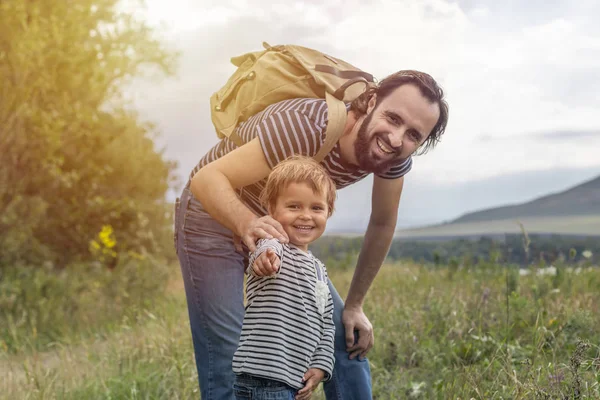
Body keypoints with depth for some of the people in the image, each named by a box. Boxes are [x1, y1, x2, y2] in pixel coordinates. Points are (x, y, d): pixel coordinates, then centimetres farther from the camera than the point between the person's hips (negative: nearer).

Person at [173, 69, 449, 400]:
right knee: (228, 362, -13)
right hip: (214, 216, -6)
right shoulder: (307, 128, -37)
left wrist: (353, 306, 2)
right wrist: (247, 224, -58)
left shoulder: (395, 156, -17)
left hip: (273, 226, 6)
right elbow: (206, 179, -38)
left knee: (348, 340, 4)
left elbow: (382, 225, 0)